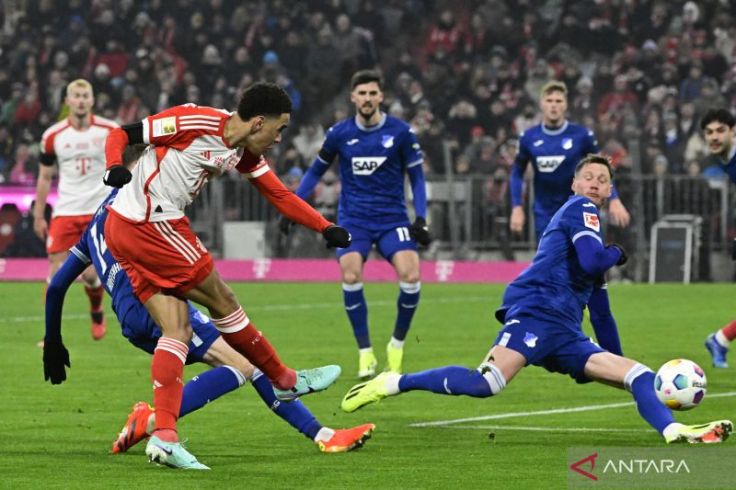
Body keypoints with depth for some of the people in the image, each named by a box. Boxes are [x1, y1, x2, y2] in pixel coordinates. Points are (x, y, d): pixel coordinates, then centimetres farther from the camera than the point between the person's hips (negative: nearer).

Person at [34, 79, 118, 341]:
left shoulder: (110, 131, -4)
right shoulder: (53, 136, 0)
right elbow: (45, 177, 9)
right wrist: (38, 216, 8)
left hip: (99, 211, -1)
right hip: (65, 211, 1)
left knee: (90, 274, -7)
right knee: (56, 271, -5)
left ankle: (97, 313, 25)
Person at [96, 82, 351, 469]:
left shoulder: (244, 152, 11)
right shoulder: (195, 122, -15)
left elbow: (280, 196, 16)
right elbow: (121, 134, -12)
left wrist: (326, 228, 6)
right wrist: (115, 166, -30)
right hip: (152, 225, -10)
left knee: (177, 330, 1)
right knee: (222, 302, 3)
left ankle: (163, 436, -9)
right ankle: (285, 381, 19)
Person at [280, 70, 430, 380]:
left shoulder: (400, 132, -3)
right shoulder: (340, 133, 0)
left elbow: (416, 177, 5)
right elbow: (316, 171, 14)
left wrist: (420, 219, -5)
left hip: (392, 218, 0)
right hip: (353, 220, 0)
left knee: (410, 275, -21)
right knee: (350, 276, -23)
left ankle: (397, 344, 3)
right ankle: (365, 353, -10)